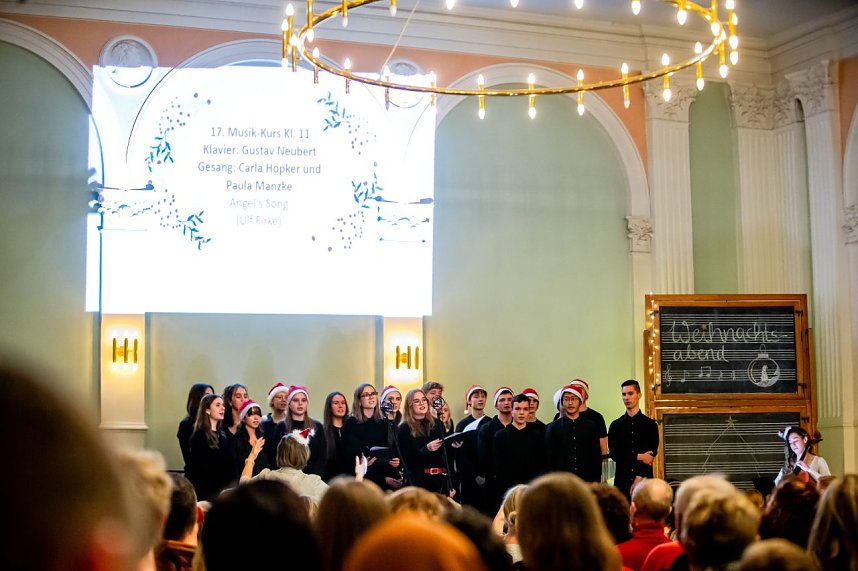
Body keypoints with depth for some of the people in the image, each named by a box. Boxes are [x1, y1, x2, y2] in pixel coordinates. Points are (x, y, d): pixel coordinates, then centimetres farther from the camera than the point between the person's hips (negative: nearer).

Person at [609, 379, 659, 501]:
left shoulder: (650, 425, 5)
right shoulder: (615, 425, 10)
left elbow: (652, 455, -2)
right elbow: (614, 454, 0)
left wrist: (639, 478, -11)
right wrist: (639, 457, -7)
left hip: (644, 479, -1)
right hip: (622, 480, 1)